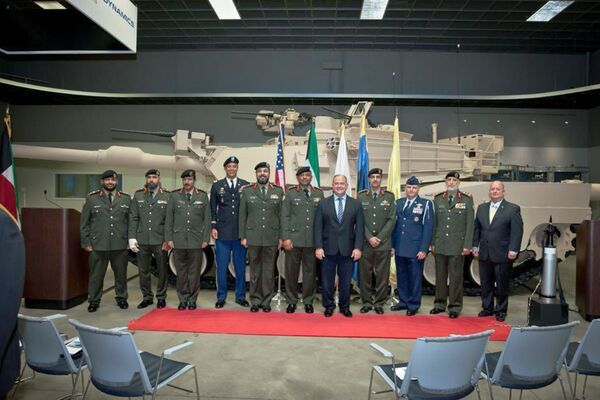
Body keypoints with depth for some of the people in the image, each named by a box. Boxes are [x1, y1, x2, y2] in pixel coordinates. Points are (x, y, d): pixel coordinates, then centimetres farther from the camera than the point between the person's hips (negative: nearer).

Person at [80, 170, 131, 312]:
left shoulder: (126, 198, 7)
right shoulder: (92, 199, 4)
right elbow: (84, 222, 5)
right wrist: (86, 242, 1)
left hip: (120, 245, 1)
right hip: (98, 245, -1)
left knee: (121, 273, 10)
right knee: (96, 274, 6)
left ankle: (121, 298, 27)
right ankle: (94, 300, 21)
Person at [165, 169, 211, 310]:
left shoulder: (203, 196, 5)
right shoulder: (174, 196, 6)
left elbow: (207, 219, 4)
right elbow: (169, 219, 6)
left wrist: (206, 239, -2)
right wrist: (169, 238, 0)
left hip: (196, 241, 0)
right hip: (179, 240, 1)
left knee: (194, 272, 4)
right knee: (181, 271, 6)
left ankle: (192, 299, 16)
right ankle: (183, 299, 18)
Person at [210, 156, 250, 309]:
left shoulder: (246, 185, 6)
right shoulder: (217, 186, 7)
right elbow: (213, 209, 8)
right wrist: (213, 227, -1)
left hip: (241, 233, 0)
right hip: (222, 233, 0)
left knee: (240, 266, 7)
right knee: (222, 267, 4)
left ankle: (240, 296, 19)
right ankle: (221, 297, 16)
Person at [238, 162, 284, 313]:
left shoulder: (278, 191, 5)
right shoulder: (246, 191, 5)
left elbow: (282, 215, 5)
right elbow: (242, 215, 4)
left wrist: (281, 237, 1)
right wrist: (243, 236, 0)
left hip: (272, 238, 0)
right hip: (253, 237, 0)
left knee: (269, 270, 6)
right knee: (255, 270, 7)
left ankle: (266, 301, 17)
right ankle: (255, 300, 18)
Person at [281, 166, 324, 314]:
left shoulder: (319, 193, 9)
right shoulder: (290, 193, 5)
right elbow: (285, 216, 0)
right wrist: (285, 238, -7)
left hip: (313, 240, 1)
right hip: (294, 239, -1)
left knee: (310, 271, 7)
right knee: (291, 271, 5)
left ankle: (308, 301, 21)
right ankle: (291, 300, 19)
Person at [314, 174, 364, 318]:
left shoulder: (356, 204, 4)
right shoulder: (323, 203, 4)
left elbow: (360, 227, 1)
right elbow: (318, 227, 1)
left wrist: (358, 247, -7)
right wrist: (318, 247, -7)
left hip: (348, 249, 0)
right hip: (328, 248, 0)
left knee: (345, 281, 8)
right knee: (327, 280, 7)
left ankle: (345, 306, 25)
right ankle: (329, 306, 24)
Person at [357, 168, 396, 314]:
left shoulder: (389, 196, 5)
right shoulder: (361, 196, 6)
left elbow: (391, 220, 0)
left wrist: (379, 238, -8)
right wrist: (369, 237, -9)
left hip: (384, 243, 0)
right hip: (365, 243, 0)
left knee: (382, 275, 4)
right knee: (365, 274, 5)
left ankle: (379, 303, 16)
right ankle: (366, 302, 17)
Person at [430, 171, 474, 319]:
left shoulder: (466, 200, 1)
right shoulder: (438, 199, 8)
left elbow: (469, 224, -2)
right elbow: (433, 222, 9)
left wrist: (467, 245, -7)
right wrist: (432, 242, 6)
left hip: (457, 245, -3)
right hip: (440, 245, 3)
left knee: (456, 277, 1)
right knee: (440, 276, 10)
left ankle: (455, 307, 12)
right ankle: (440, 304, 21)